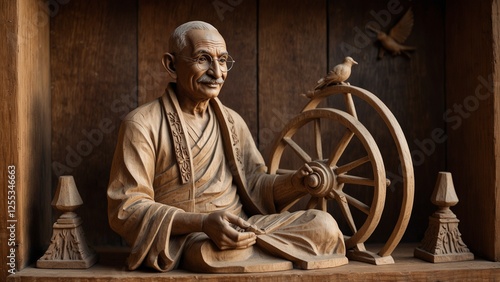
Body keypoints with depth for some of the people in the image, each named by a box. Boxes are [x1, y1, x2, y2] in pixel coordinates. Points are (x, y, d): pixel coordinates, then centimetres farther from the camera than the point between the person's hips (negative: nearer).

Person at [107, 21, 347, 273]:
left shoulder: (232, 122, 12)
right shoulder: (142, 125, -8)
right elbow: (126, 209, -13)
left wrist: (295, 181, -7)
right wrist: (202, 222, -27)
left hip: (241, 227, 5)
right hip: (183, 237, -5)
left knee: (323, 225, -14)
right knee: (220, 252, -38)